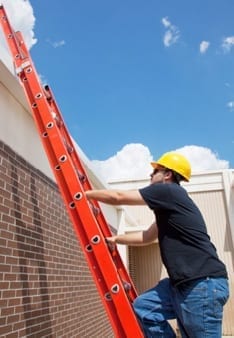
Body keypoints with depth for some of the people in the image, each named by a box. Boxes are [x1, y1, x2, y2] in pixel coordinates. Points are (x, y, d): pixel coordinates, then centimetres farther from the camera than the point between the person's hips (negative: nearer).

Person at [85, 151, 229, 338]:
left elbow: (118, 197, -6)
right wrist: (115, 239, 33)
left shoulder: (169, 191, -9)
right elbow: (146, 237, 30)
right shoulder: (168, 203, 21)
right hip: (184, 282, 10)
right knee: (143, 306, 9)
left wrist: (85, 193, 7)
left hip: (204, 283, -10)